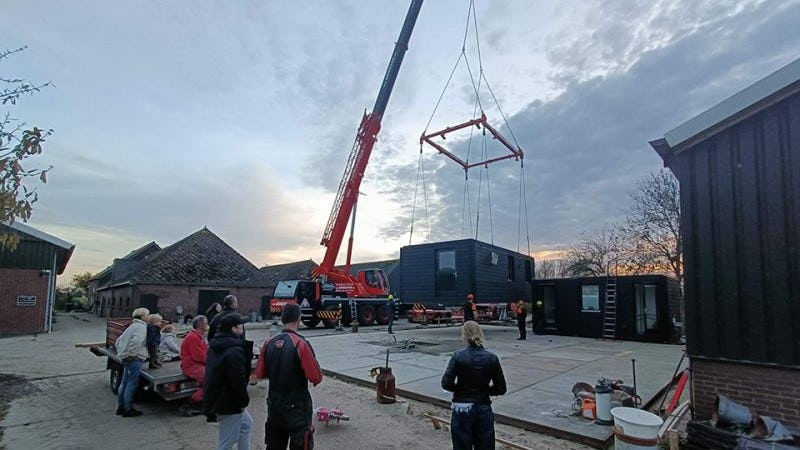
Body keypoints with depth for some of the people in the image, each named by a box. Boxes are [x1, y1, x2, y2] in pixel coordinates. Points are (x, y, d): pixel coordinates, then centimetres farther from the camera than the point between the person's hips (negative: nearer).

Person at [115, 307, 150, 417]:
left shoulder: (132, 326, 18)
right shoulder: (141, 327, -13)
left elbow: (118, 341, 23)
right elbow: (136, 341, -30)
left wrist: (121, 353, 24)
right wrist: (132, 354, -20)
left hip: (126, 359, 10)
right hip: (135, 359, -10)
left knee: (124, 383, 17)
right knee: (132, 384, -3)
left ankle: (120, 407, 26)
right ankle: (128, 410, 3)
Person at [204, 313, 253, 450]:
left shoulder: (215, 345, 5)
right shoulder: (235, 351, -27)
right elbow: (238, 381, -29)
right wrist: (244, 401, -14)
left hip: (216, 399, 10)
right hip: (230, 404, -10)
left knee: (246, 423, 26)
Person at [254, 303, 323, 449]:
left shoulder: (269, 343, -4)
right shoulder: (301, 344, -20)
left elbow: (259, 374, 6)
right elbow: (316, 378, -19)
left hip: (274, 405, 6)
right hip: (297, 407, -6)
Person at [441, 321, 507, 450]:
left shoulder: (458, 356, -11)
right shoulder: (492, 358, -5)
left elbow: (446, 384, -15)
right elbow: (501, 389, -1)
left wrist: (460, 388, 3)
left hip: (462, 410, -2)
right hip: (484, 409, 2)